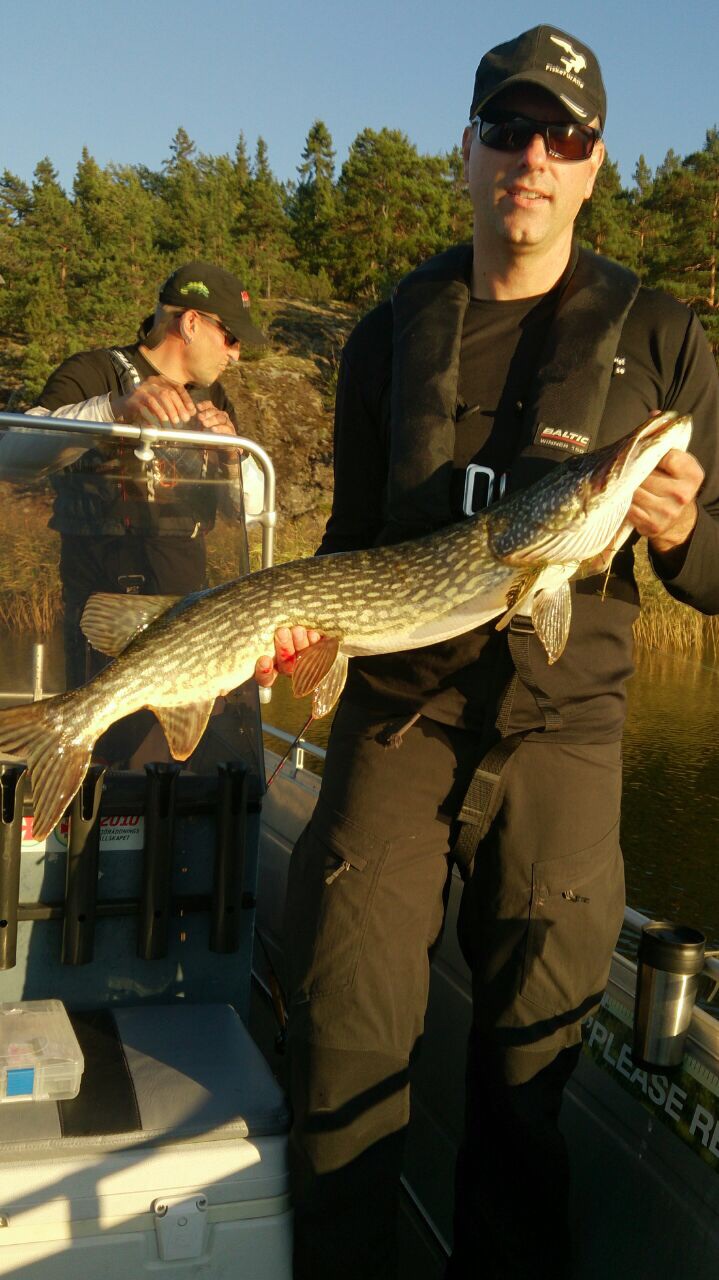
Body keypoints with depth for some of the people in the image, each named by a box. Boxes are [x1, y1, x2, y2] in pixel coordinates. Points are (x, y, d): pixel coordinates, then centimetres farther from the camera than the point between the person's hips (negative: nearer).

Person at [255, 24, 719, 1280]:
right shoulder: (389, 337, 9)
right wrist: (298, 616, -5)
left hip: (558, 739, -1)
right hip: (394, 722, 2)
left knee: (529, 1071, 8)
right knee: (344, 1046, 3)